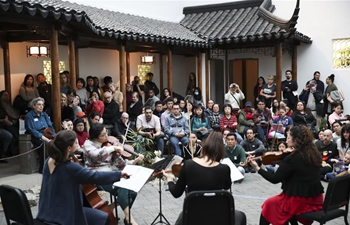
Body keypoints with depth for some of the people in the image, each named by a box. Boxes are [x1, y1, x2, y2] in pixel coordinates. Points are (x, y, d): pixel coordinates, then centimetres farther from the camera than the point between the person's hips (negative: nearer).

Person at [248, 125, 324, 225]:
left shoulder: (291, 159, -19)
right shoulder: (314, 154, 1)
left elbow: (275, 179, -17)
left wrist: (257, 168, -12)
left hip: (300, 201, -7)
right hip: (316, 199, 7)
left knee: (268, 204, 14)